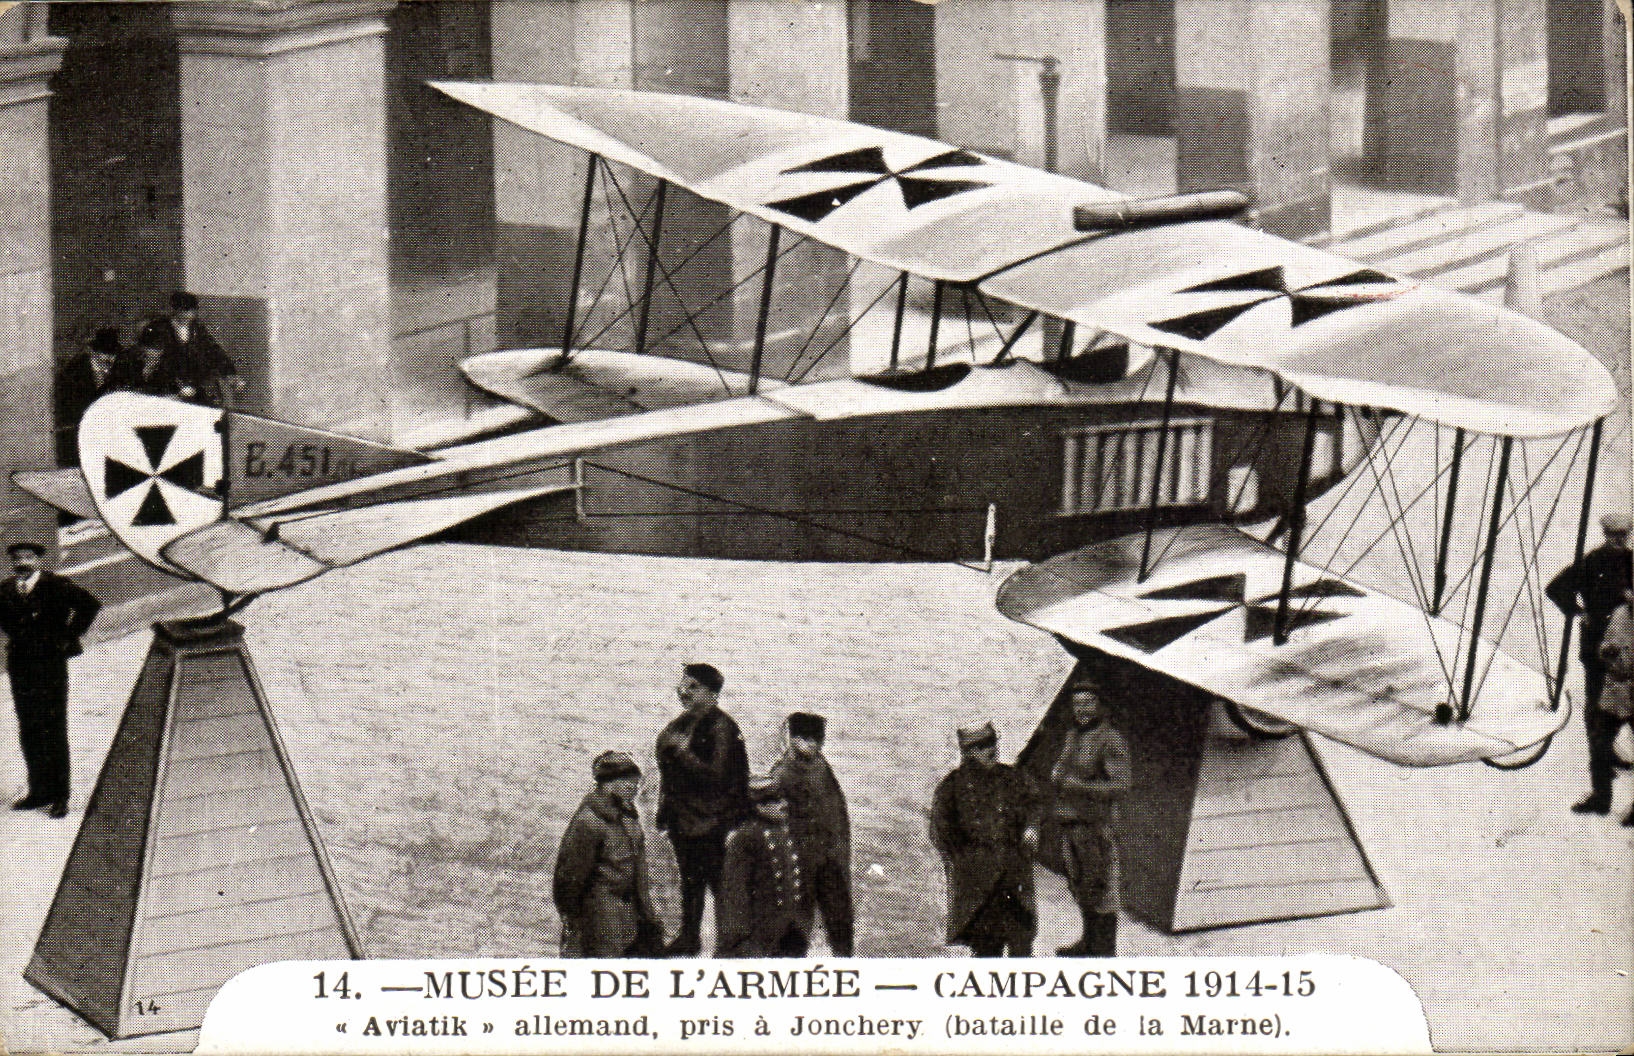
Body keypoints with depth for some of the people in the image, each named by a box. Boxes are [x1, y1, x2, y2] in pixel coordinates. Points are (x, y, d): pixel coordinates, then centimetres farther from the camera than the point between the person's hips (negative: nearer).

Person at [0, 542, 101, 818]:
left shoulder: (56, 586, -8)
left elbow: (90, 604, -13)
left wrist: (69, 636, -11)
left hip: (50, 664, -6)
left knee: (54, 731, -3)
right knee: (28, 731, 9)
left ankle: (60, 796, 2)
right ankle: (39, 792, 18)